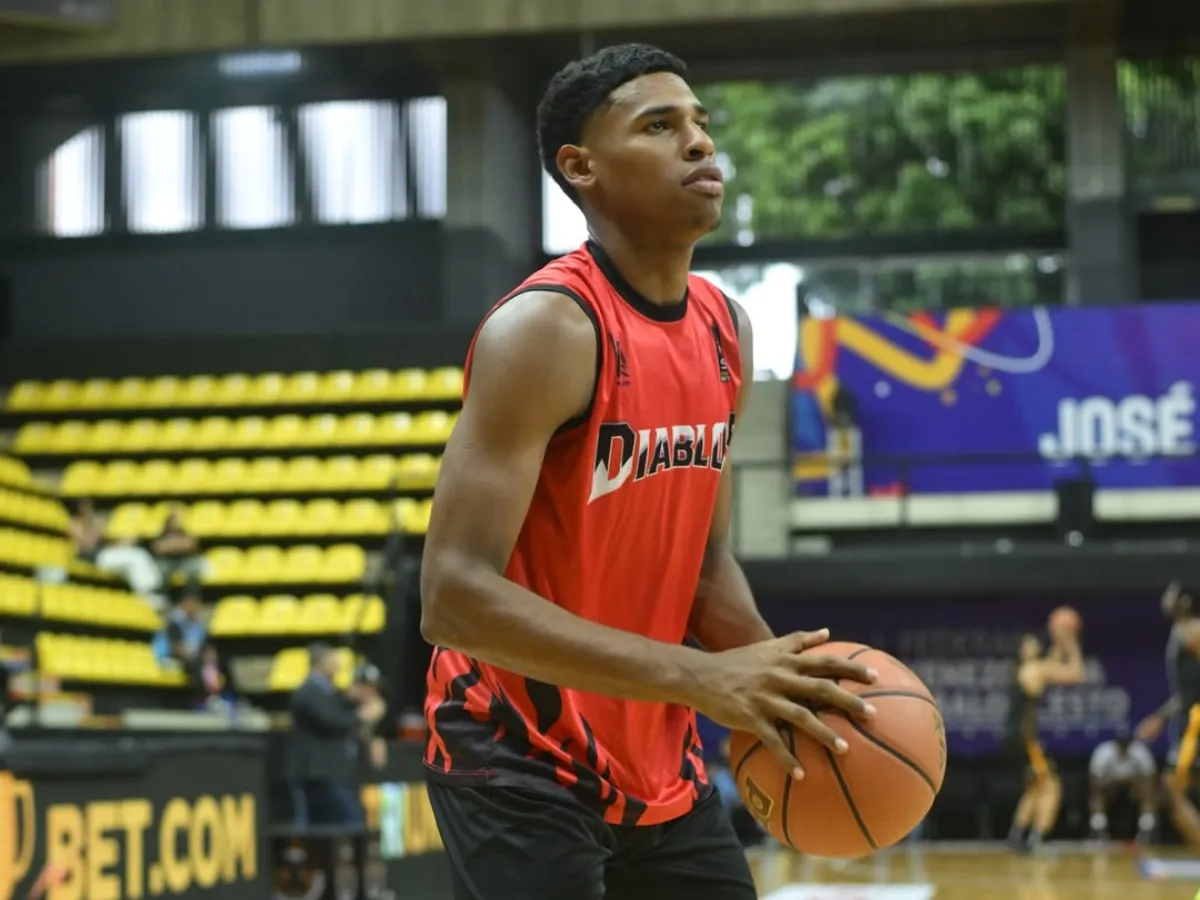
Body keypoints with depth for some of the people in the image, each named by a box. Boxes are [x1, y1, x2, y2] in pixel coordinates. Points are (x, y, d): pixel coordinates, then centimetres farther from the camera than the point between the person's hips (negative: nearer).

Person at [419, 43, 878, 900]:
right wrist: (699, 677, -31)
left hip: (660, 764, 8)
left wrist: (788, 684, -5)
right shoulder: (546, 329, -20)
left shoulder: (726, 330, 5)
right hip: (521, 767, -8)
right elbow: (455, 595, -27)